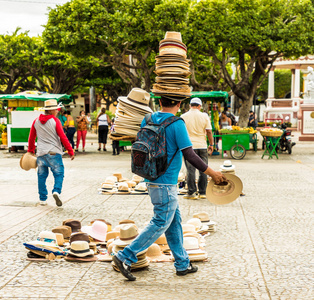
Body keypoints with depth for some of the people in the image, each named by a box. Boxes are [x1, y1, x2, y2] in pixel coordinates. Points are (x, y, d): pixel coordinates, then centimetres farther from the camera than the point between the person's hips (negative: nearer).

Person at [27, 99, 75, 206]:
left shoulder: (36, 121, 9)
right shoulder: (55, 121, -6)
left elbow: (31, 137, 15)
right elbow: (63, 137, -9)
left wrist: (30, 151, 27)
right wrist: (70, 151, -4)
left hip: (41, 153, 4)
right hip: (54, 153, -4)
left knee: (42, 175, 11)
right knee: (58, 173, 2)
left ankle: (42, 199, 12)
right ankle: (56, 191, -21)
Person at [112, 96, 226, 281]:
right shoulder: (177, 124, -15)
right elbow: (189, 155, -16)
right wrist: (212, 173, -8)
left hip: (152, 180, 8)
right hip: (166, 183, -8)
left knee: (174, 221, 15)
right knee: (161, 223, -1)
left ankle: (183, 264, 22)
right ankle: (126, 257, -2)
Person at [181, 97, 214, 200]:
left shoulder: (183, 117, -1)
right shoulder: (204, 116, 1)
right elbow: (209, 131, 1)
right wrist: (211, 144, 11)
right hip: (202, 146, 1)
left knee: (190, 170, 1)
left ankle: (192, 193, 2)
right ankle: (203, 193, 12)